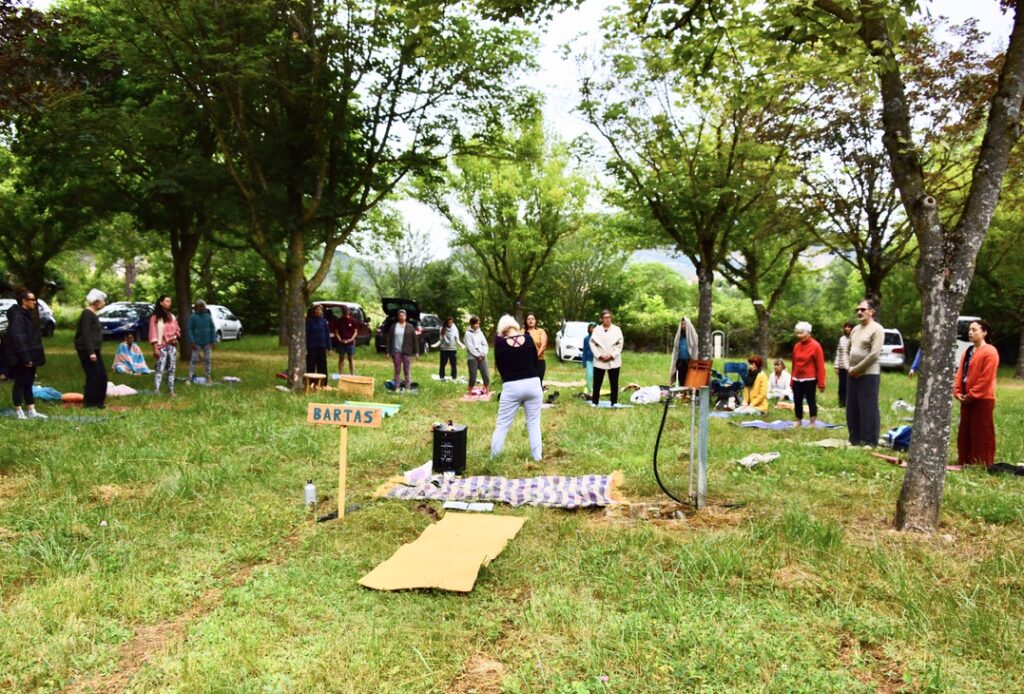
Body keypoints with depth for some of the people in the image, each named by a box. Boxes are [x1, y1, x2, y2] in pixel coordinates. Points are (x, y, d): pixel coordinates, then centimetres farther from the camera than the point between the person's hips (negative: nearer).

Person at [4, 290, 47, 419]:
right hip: (21, 358, -9)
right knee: (20, 383, 0)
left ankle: (32, 412, 17)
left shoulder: (29, 314, 13)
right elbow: (17, 338, -24)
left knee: (28, 384, 12)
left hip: (30, 356, 9)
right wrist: (25, 358, -25)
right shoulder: (17, 316, -17)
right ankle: (19, 412, 9)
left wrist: (37, 355, 14)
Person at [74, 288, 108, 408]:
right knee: (93, 375, -6)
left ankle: (98, 401, 18)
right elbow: (85, 334, -19)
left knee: (102, 375, 10)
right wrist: (91, 352, -22)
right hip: (86, 350, -10)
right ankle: (89, 402, 2)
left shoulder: (93, 314, 16)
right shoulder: (87, 314, -13)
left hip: (94, 350, 10)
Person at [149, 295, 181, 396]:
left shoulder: (172, 316, 14)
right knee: (160, 369, -12)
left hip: (172, 346, 6)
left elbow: (177, 330, 21)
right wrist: (155, 348, -14)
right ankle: (157, 391, -15)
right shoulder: (155, 317, -4)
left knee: (171, 369, 6)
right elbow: (153, 333, -8)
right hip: (162, 347, -6)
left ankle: (171, 390, 10)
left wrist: (175, 337, -2)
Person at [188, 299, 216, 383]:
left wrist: (212, 341, 0)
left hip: (207, 343, 2)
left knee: (208, 360, 8)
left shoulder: (208, 316, 0)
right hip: (197, 343, -2)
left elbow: (212, 328, 4)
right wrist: (192, 342, -12)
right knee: (194, 359, 0)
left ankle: (209, 377, 18)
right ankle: (190, 378, 5)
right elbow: (190, 330, -6)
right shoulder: (193, 317, -6)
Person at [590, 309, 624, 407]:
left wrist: (611, 355, -12)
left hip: (613, 361, 0)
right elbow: (592, 344, -1)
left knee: (614, 383, 3)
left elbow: (620, 344, -1)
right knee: (597, 382, 2)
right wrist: (599, 355, -12)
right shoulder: (596, 330, 4)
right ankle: (594, 402, 9)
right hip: (599, 361, 0)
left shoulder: (616, 329, 4)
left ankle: (614, 402, 9)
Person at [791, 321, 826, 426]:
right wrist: (792, 380, 12)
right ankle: (799, 422, 21)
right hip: (797, 379, 6)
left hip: (809, 379, -6)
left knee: (811, 401, 0)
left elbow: (820, 365, -10)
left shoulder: (815, 346, -10)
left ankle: (813, 423, 8)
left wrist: (821, 383, -12)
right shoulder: (796, 346, 7)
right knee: (797, 401, 9)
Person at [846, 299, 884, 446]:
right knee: (852, 409, 11)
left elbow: (874, 354, -17)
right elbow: (848, 350, 20)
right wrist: (849, 368, 3)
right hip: (852, 375, 8)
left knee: (868, 409, -4)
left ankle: (869, 442, 2)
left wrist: (857, 369, -13)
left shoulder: (877, 329, -8)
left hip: (868, 374, -8)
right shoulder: (855, 329, 15)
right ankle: (855, 440, 20)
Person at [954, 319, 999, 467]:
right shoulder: (968, 351, 15)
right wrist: (957, 392, 0)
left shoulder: (990, 352, -12)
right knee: (965, 432, 12)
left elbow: (986, 378, -17)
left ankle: (983, 464, 5)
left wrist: (972, 395, -15)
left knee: (982, 433, -2)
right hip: (967, 399, 9)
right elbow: (960, 373, 13)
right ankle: (966, 462, 21)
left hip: (982, 400, -9)